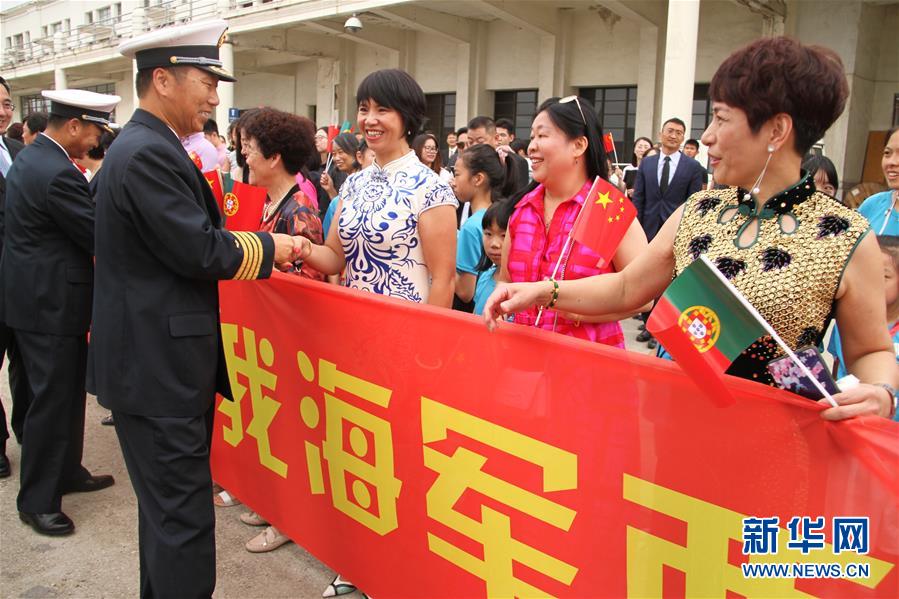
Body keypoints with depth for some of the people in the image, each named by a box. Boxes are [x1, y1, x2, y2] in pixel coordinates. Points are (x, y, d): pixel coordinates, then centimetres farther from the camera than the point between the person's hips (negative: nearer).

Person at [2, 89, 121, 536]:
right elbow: (100, 236, -20)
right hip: (50, 302, -10)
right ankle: (37, 501, 13)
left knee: (65, 391, 19)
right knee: (51, 399, 0)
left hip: (36, 293, 10)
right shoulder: (58, 173, -22)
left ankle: (67, 472, 34)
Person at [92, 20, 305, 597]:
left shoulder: (146, 146, 14)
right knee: (182, 514, -1)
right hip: (158, 368, -11)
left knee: (168, 502, 22)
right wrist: (268, 247, -6)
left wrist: (255, 246, 8)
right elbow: (199, 251, -21)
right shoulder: (148, 153, -18)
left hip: (153, 360, 11)